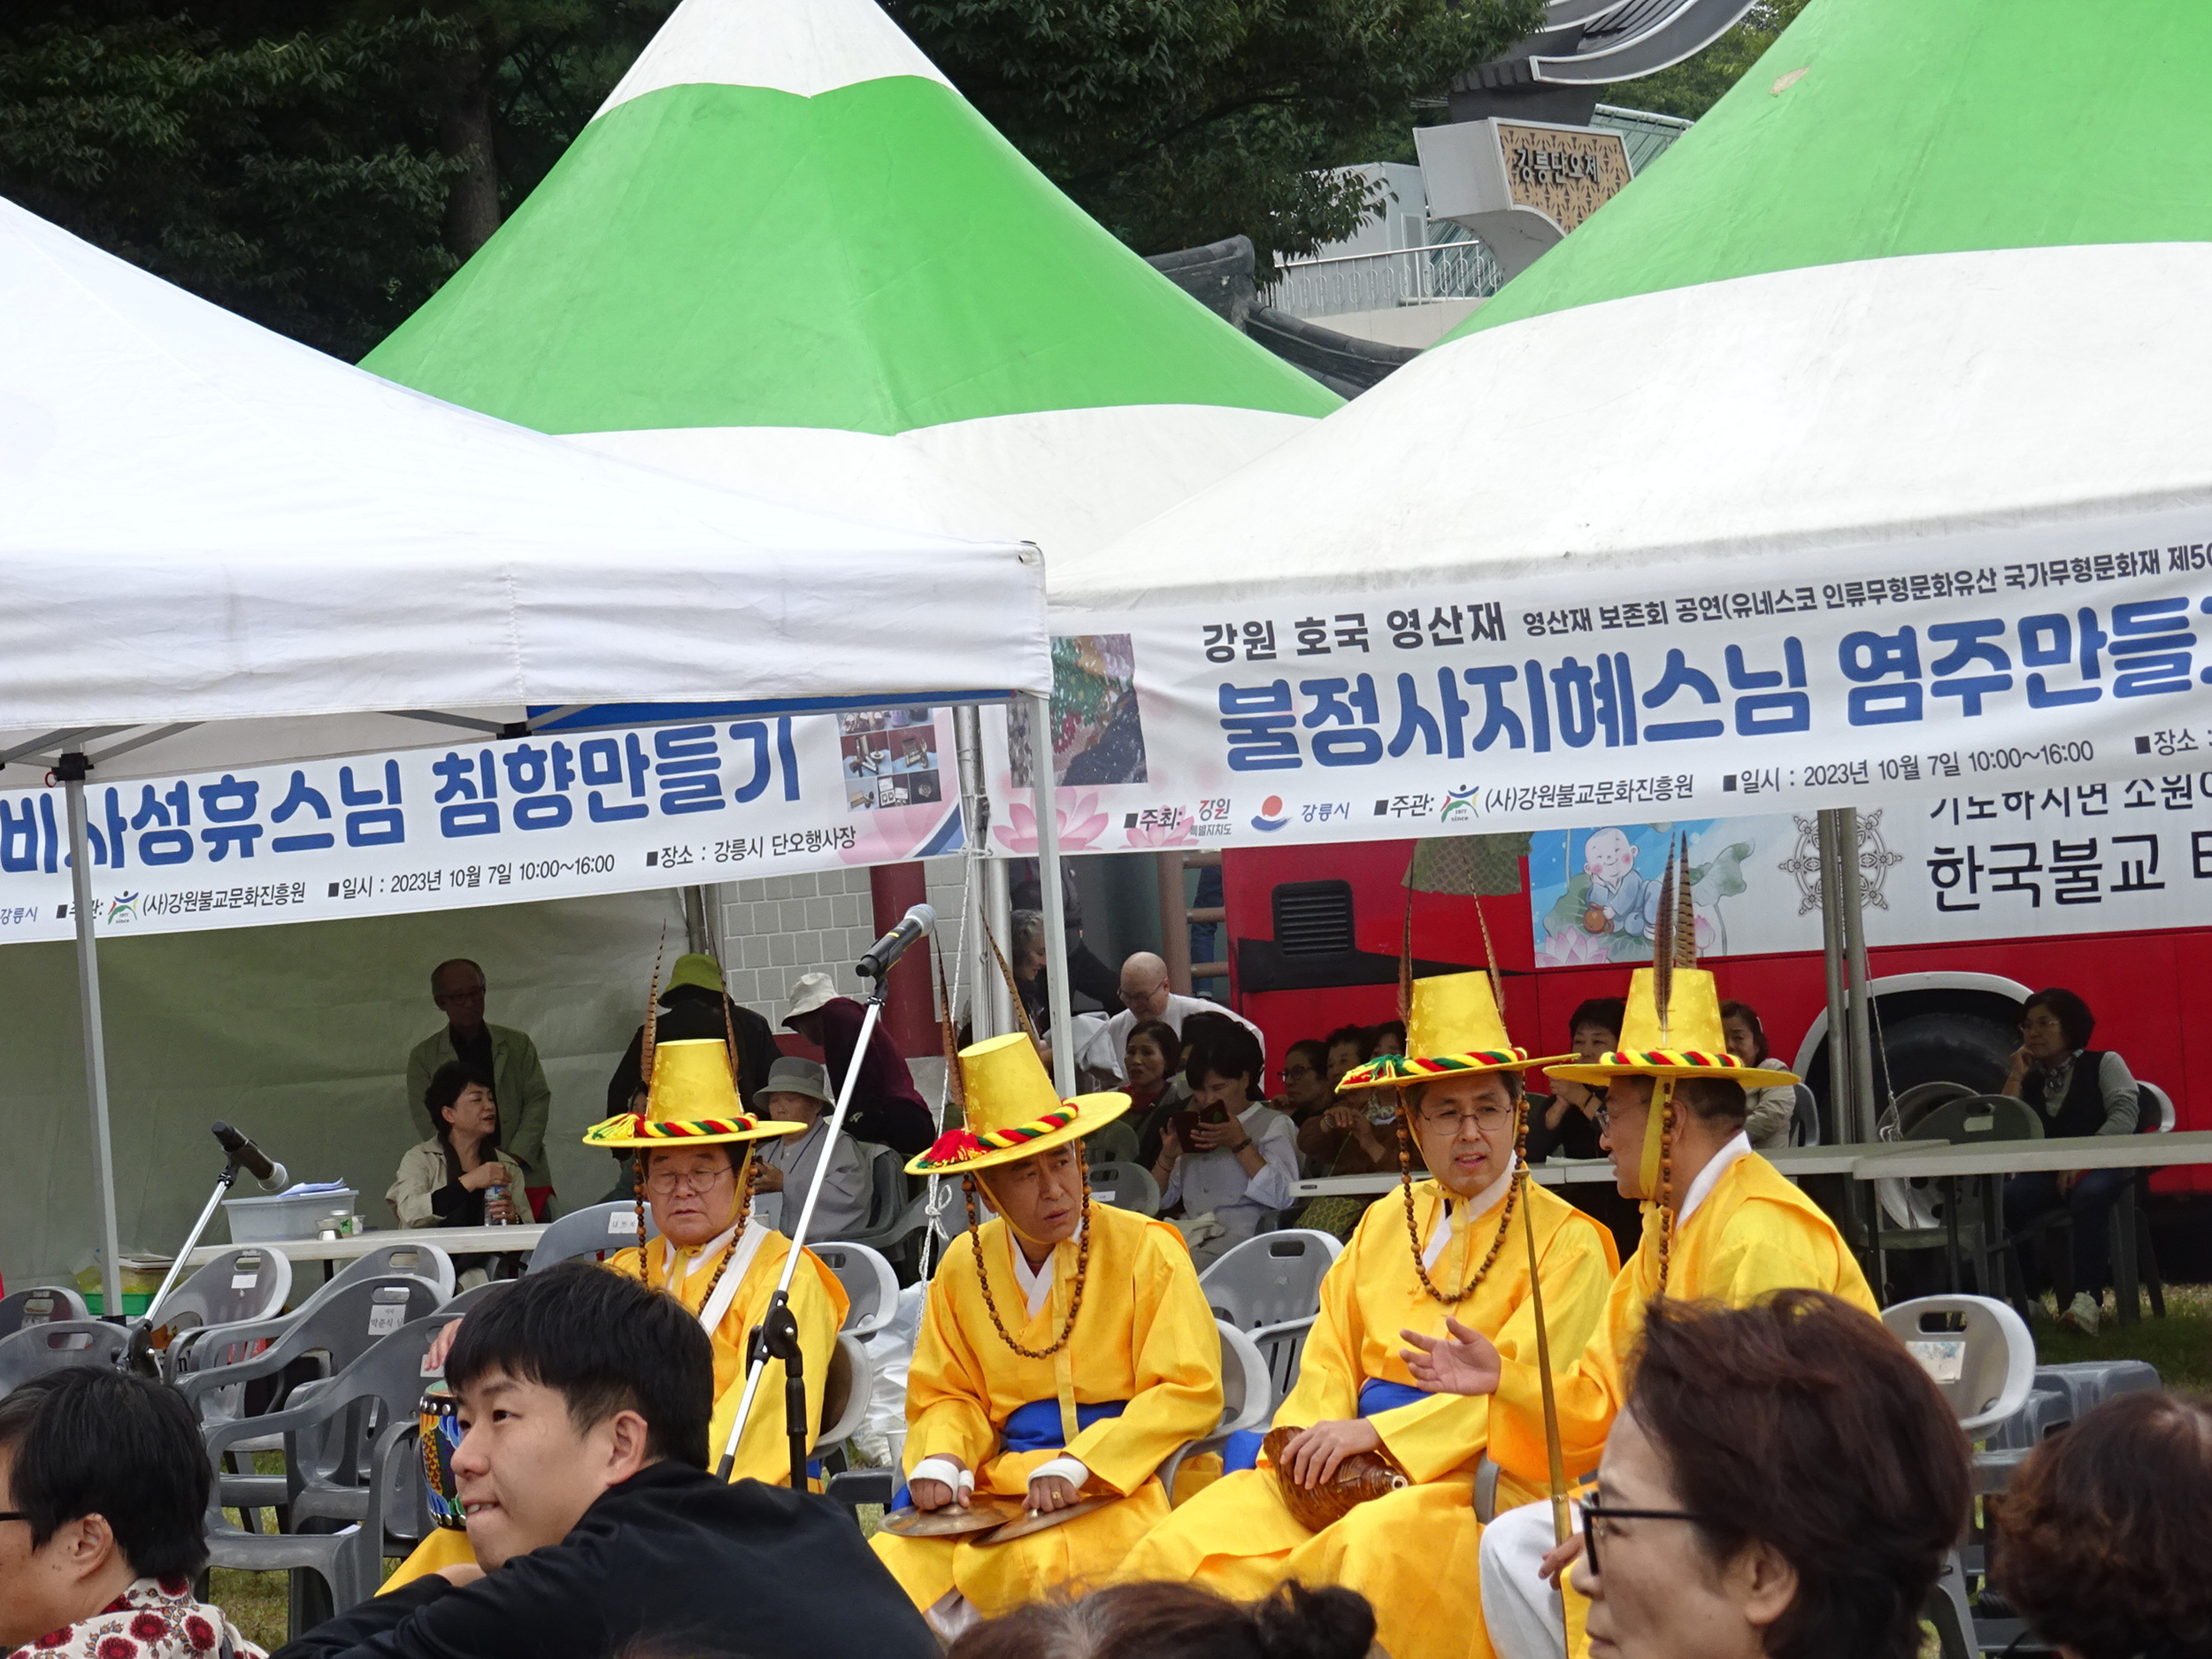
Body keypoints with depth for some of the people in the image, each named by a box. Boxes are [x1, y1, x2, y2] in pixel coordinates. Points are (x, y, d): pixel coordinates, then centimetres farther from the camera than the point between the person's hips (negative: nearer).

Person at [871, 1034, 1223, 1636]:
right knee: (891, 1569, -22)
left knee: (1032, 1566, -35)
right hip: (999, 1489, 4)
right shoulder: (964, 1265, 10)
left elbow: (1189, 1390, -7)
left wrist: (1075, 1467, -17)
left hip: (1117, 1486, -4)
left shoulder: (1146, 1250, -3)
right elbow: (947, 1396, 16)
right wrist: (940, 1462, -8)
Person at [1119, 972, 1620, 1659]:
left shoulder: (1568, 1242, 0)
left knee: (1373, 1546, -38)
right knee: (1181, 1546, -17)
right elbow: (1332, 1357, 16)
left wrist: (1374, 1433, -17)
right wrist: (1315, 1436, -6)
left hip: (1482, 1474, -5)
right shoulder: (1386, 1223, 20)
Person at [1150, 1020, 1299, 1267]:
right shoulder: (1195, 1128, 25)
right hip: (1191, 1234, 5)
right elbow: (1160, 1200, 24)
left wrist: (1240, 1144, -10)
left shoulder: (1273, 1125, 10)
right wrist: (1167, 1157, 4)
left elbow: (1282, 1197, -7)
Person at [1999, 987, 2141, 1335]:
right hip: (2046, 1172, 4)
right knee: (2001, 1201, -29)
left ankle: (2088, 1300, -45)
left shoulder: (2104, 1064, 10)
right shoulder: (2029, 1080, 21)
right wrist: (2015, 1076, 5)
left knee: (2088, 1196, -40)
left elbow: (2124, 1117, -7)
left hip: (2103, 1166, -4)